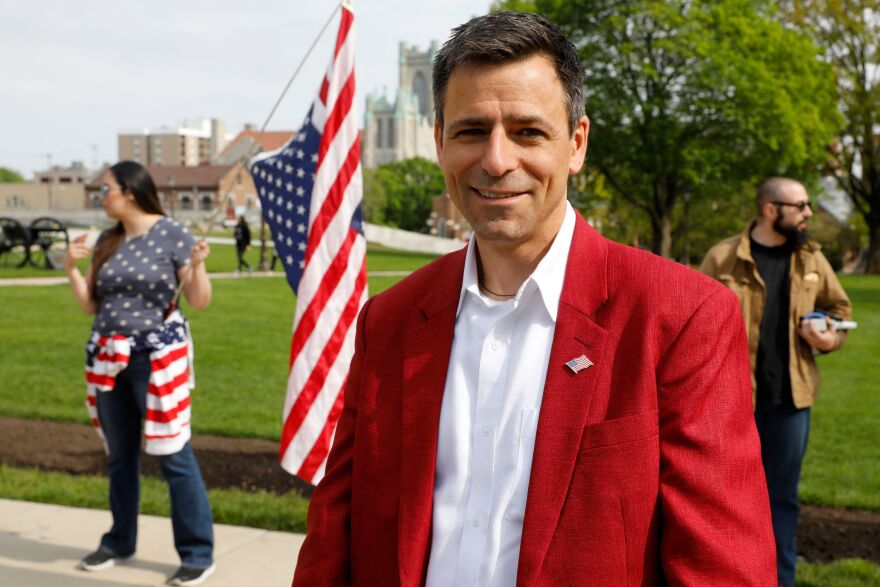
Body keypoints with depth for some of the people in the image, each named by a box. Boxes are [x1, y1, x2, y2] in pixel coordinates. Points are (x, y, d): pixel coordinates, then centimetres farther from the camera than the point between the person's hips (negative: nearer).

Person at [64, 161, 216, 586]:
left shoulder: (172, 235, -6)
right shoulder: (107, 241, 10)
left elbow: (200, 302, -8)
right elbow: (89, 305, 12)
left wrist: (197, 265, -24)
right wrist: (71, 268, 0)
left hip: (156, 357, -6)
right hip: (108, 359, 6)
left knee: (173, 455, -5)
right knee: (119, 456, 15)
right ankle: (119, 543, 29)